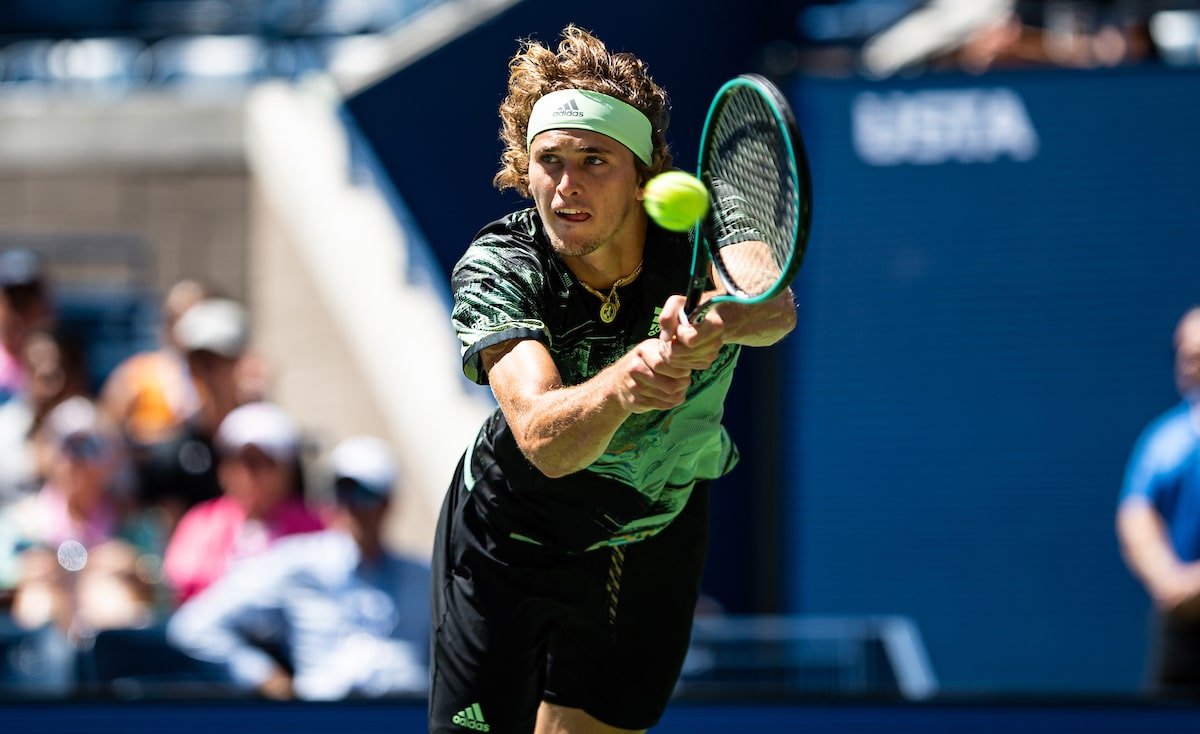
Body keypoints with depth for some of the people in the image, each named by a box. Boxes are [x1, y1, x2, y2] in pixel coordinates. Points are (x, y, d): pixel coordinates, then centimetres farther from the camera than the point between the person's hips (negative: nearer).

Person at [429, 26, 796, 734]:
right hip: (510, 537, -1)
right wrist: (623, 383, -64)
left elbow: (773, 307, -50)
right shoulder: (496, 269, -27)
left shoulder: (700, 239, -25)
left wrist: (716, 323, -74)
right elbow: (544, 442, -42)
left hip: (657, 538, 1)